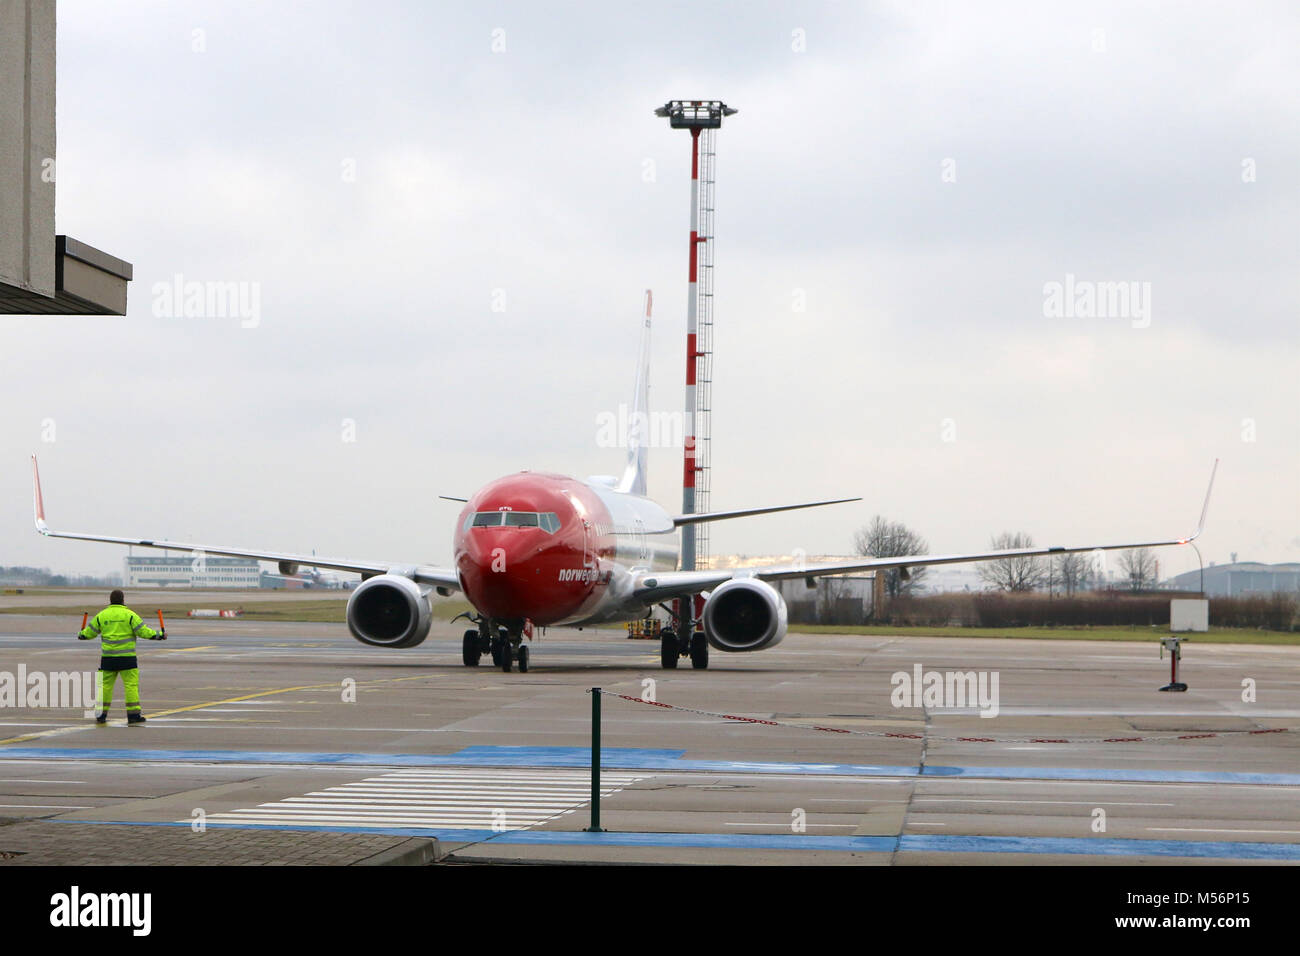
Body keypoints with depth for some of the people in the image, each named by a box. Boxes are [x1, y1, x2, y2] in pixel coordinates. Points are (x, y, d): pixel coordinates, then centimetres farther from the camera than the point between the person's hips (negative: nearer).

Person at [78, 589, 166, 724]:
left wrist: (81, 636, 34)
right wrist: (160, 635, 5)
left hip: (108, 657, 3)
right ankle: (133, 714, -6)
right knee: (131, 684, -2)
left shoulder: (101, 616, 7)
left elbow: (89, 633, 13)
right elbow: (143, 631, -6)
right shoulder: (129, 615, -3)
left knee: (105, 685, 9)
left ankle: (101, 714, 10)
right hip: (127, 657, -3)